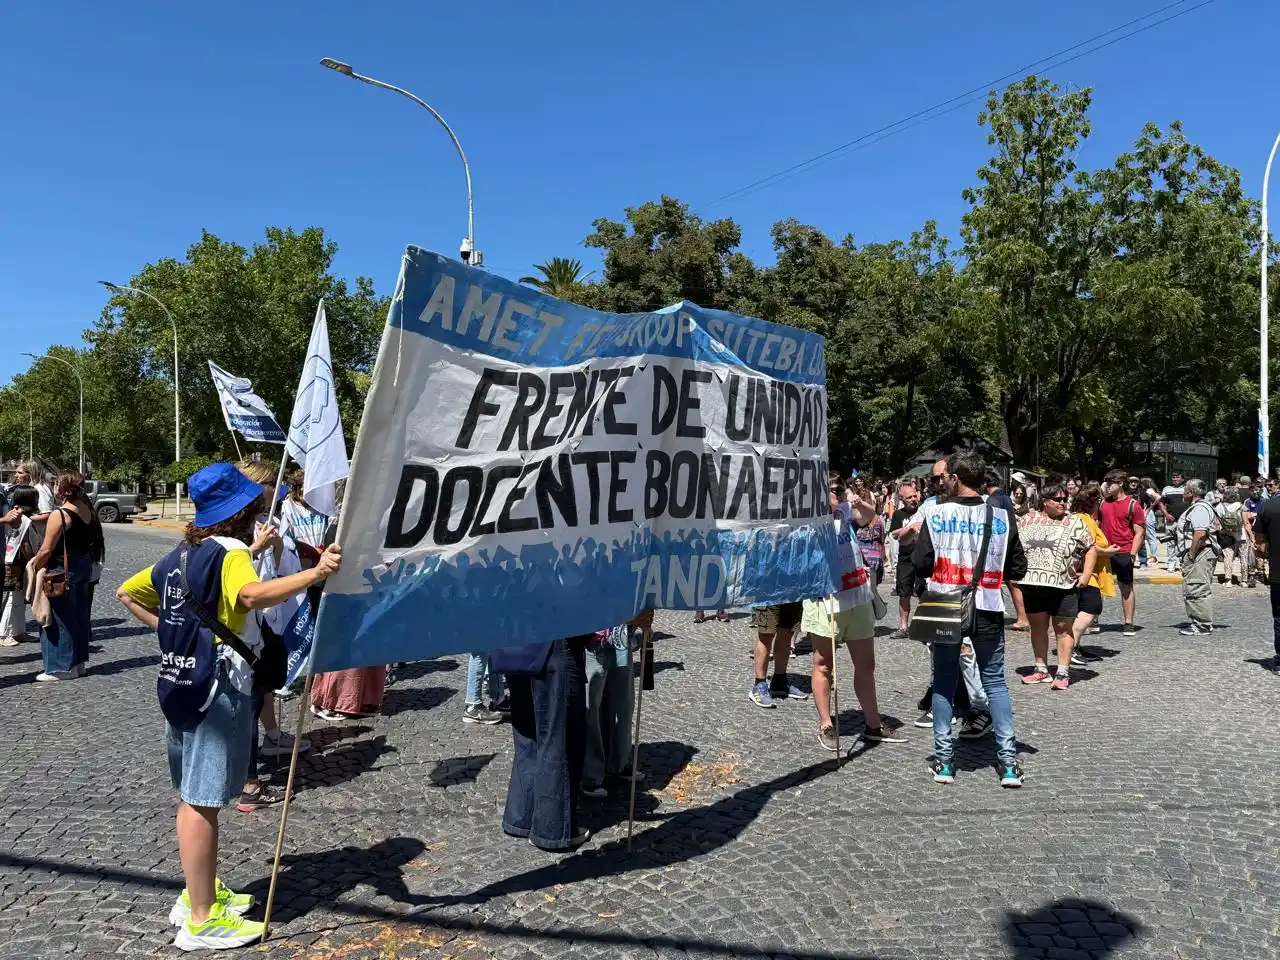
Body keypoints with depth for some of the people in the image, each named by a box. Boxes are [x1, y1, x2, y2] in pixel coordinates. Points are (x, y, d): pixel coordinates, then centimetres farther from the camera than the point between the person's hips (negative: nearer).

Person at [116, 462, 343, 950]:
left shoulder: (181, 554, 12)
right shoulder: (230, 553, -16)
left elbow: (127, 593, 22)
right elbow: (253, 596, -38)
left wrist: (169, 627, 17)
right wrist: (316, 573, -50)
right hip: (218, 686, -9)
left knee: (192, 794, 19)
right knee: (203, 800, -3)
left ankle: (199, 891, 34)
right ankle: (201, 920, 5)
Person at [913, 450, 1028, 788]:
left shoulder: (935, 513, -9)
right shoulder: (1001, 516, -4)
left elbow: (920, 564, -11)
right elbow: (1017, 569, 1)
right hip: (987, 610, 1)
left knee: (944, 682, 10)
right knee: (995, 681, 11)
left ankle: (943, 761, 12)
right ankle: (1009, 762, 9)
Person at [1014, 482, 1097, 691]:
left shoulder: (1074, 523, 2)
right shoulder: (1028, 520, 9)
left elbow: (1091, 549, 2)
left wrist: (1086, 574, -7)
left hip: (1064, 586, -3)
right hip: (1033, 584, 3)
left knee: (1063, 628, 2)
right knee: (1037, 627, 10)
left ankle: (1063, 673, 8)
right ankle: (1041, 669, 21)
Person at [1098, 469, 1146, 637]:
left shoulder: (1132, 505, -3)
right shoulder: (1102, 502, 9)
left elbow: (1139, 533, -5)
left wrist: (1132, 555, -12)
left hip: (1124, 553, -3)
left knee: (1126, 588, 7)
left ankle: (1129, 624, 12)